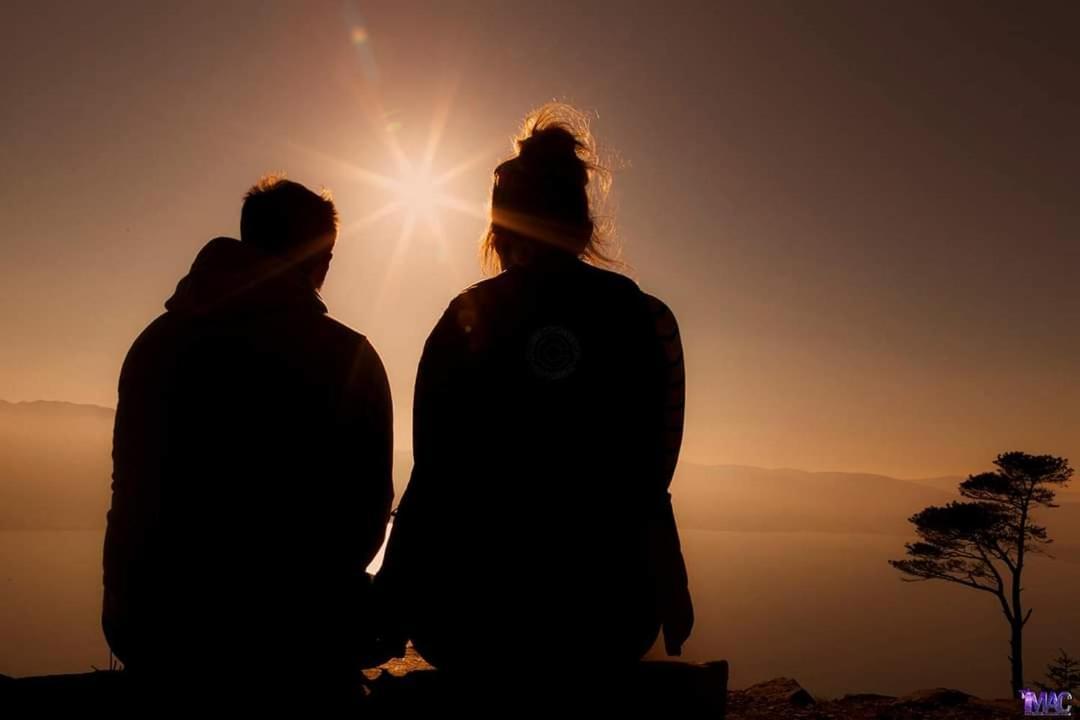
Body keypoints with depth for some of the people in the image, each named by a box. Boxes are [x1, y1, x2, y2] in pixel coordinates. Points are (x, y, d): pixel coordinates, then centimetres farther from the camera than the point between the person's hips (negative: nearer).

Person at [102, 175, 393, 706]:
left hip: (164, 628, 4)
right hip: (302, 637, -3)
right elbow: (368, 508, -5)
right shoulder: (350, 357, -8)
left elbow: (132, 490, 2)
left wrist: (128, 608, 14)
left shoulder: (158, 340, 1)